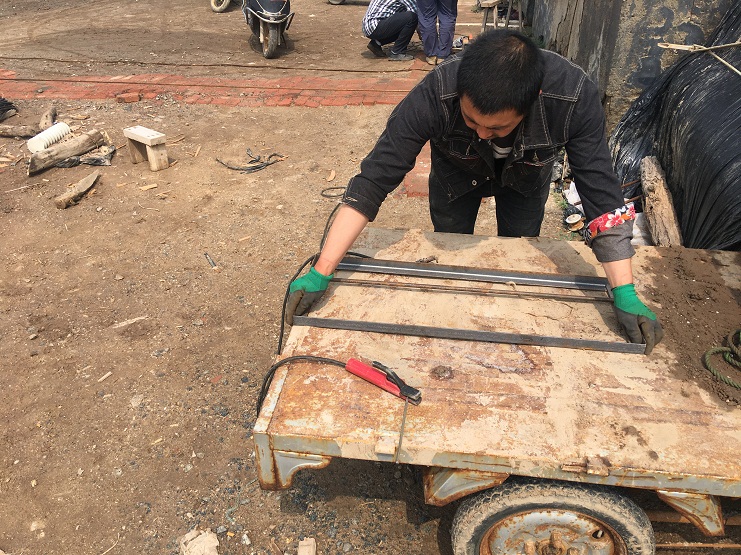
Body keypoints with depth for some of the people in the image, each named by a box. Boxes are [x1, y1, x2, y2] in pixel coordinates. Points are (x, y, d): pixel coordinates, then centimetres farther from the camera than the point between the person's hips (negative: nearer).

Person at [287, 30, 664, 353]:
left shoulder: (575, 96, -42)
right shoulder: (434, 95, -43)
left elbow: (602, 192, -35)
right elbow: (373, 180, -41)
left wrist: (625, 295, -38)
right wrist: (320, 274, -43)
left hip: (526, 176, 1)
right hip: (456, 172, 0)